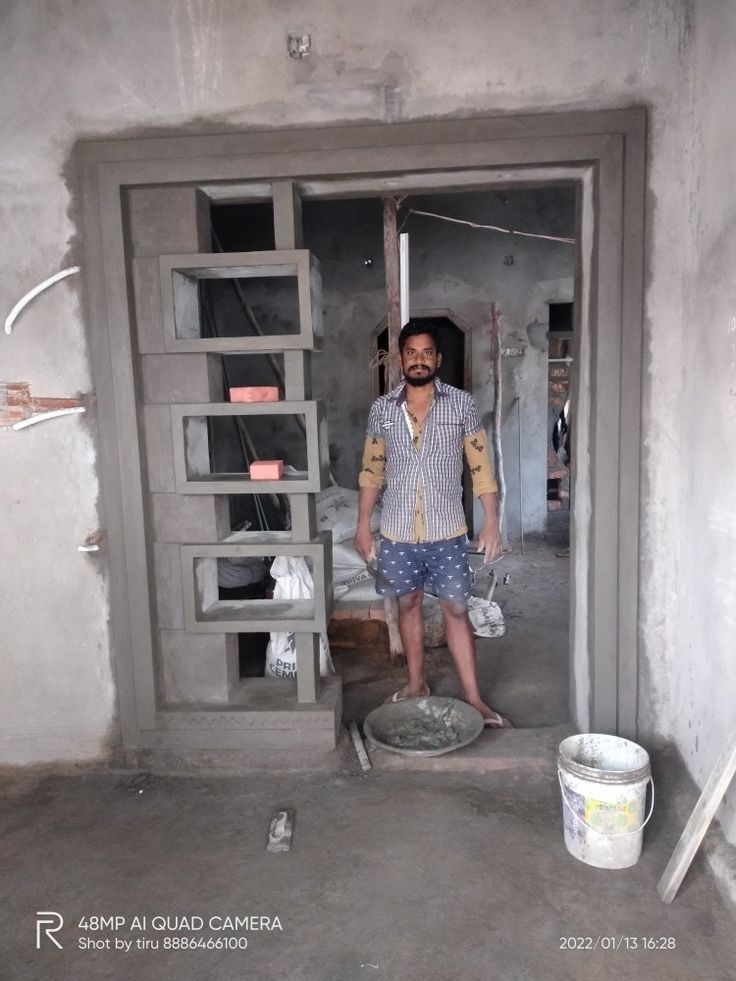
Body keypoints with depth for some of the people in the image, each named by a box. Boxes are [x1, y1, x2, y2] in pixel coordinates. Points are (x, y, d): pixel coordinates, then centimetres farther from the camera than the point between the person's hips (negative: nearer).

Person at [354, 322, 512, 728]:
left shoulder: (462, 404, -4)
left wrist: (491, 522, -6)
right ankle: (416, 683, 32)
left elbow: (480, 466, -2)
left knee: (456, 610, 4)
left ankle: (473, 697, 15)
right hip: (397, 532, 2)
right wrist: (362, 524, 3)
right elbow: (371, 470, 7)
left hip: (446, 531, -2)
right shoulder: (382, 408, 1)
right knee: (408, 605, 14)